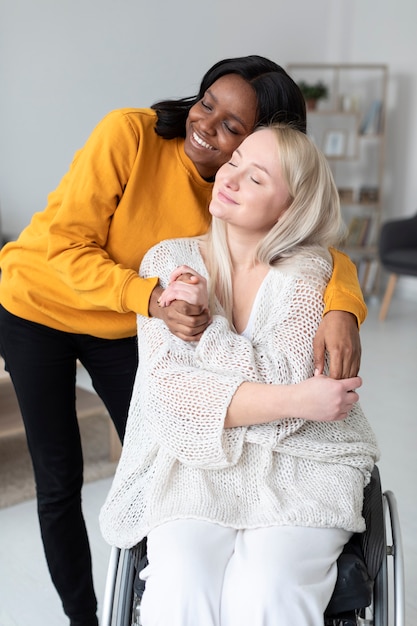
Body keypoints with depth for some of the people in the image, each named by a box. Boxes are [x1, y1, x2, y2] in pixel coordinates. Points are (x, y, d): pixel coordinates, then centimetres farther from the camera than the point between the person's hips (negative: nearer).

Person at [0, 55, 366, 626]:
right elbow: (64, 246, -28)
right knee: (58, 481, 3)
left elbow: (321, 250, -19)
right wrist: (151, 297, -43)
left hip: (121, 327, 4)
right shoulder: (130, 135, -27)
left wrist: (343, 309, -42)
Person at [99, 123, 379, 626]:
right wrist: (297, 400, -15)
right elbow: (167, 388, -9)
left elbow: (284, 381, -14)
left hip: (298, 461, 0)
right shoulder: (168, 259, 2)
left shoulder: (308, 271, -3)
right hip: (195, 459, 1)